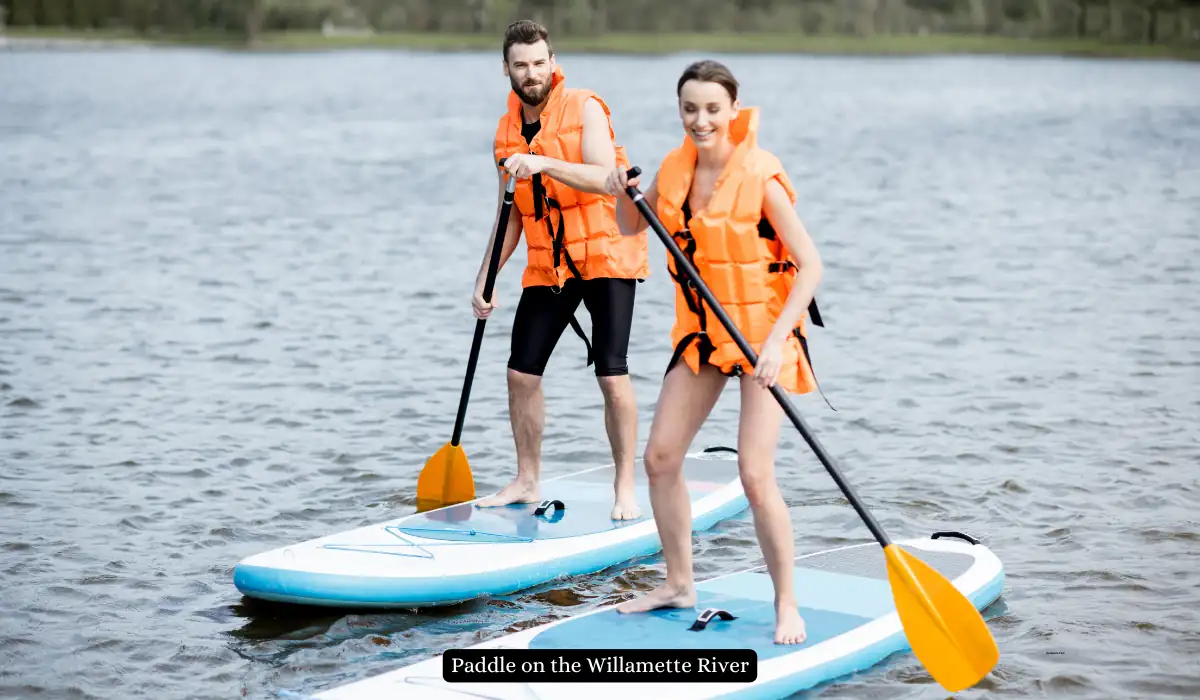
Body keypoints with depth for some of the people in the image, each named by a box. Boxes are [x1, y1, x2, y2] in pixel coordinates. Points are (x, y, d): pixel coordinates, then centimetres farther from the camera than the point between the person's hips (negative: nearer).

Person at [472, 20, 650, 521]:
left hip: (605, 255, -6)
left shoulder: (584, 109, -9)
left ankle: (625, 488, -1)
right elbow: (511, 216, 14)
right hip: (548, 264, 6)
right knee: (522, 372, 3)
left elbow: (604, 177, -25)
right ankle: (528, 481, 18)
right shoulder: (508, 132, 8)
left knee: (612, 374, -11)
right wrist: (484, 281, 9)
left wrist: (544, 164, -38)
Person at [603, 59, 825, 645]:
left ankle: (787, 605, 1)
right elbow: (631, 227, 16)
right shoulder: (675, 169, -1)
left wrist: (776, 340, -27)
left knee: (755, 475, -14)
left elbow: (809, 265, -19)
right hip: (702, 331, 7)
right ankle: (679, 583, 23)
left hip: (764, 332, -7)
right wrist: (625, 194, -6)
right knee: (660, 457, 6)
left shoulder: (760, 178, -20)